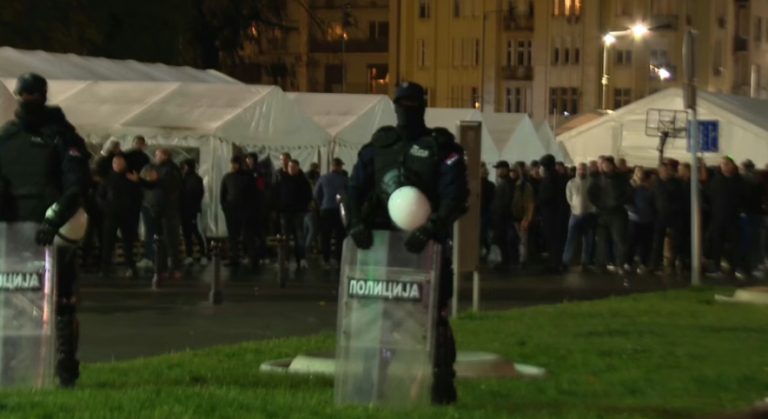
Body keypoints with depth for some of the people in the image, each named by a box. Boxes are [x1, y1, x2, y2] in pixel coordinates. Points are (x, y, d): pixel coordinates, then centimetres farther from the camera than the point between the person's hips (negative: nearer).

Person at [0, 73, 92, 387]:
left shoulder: (62, 137, 0)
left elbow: (76, 186, -9)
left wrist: (53, 220, -22)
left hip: (54, 234, -4)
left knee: (61, 302, -2)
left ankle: (66, 370, 4)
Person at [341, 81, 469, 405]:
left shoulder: (441, 148, -3)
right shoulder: (379, 145, 10)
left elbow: (455, 198, -13)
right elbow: (355, 188, 5)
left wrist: (429, 230, -26)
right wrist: (355, 222, -14)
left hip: (426, 246, -4)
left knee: (433, 314, -6)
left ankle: (443, 384, 2)